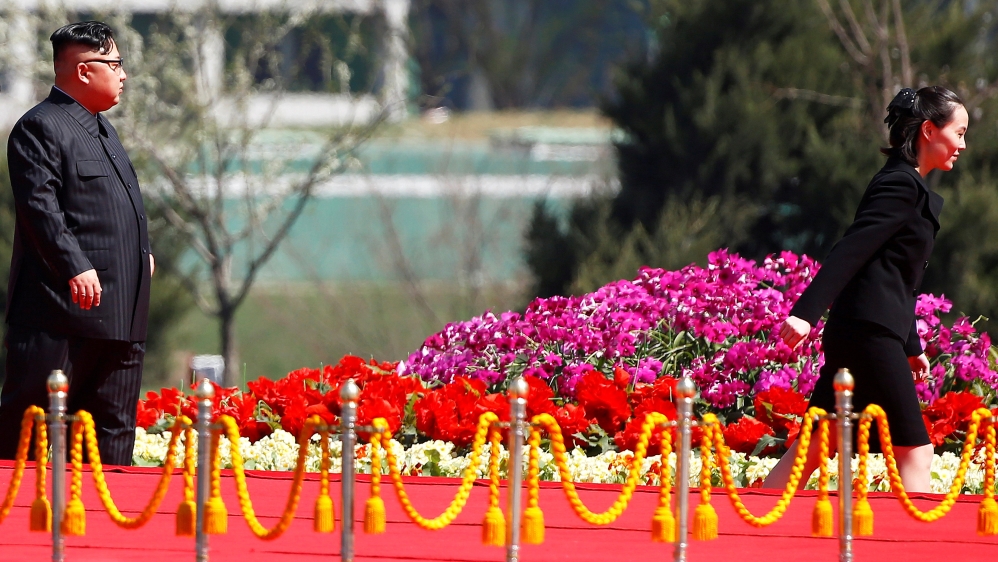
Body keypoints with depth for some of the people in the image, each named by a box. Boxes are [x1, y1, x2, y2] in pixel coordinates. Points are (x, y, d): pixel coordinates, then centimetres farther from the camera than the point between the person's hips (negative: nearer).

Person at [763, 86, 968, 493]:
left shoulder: (912, 188, 20)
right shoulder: (900, 185, -10)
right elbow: (851, 251, -20)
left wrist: (911, 347, 29)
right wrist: (805, 313, -28)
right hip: (871, 333, -10)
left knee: (815, 447, 9)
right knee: (914, 453, -8)